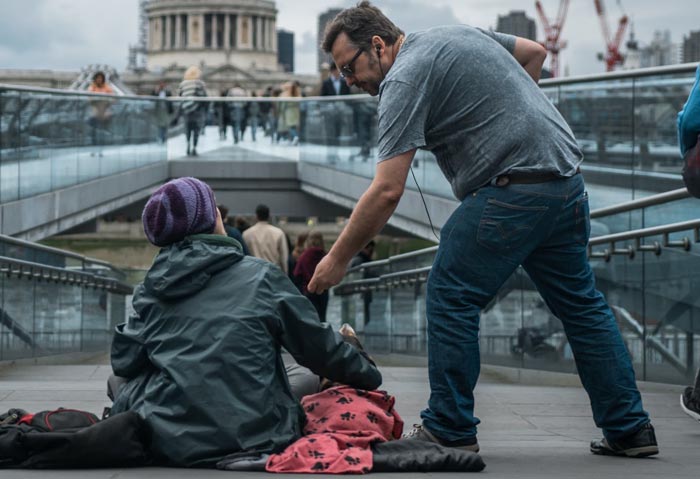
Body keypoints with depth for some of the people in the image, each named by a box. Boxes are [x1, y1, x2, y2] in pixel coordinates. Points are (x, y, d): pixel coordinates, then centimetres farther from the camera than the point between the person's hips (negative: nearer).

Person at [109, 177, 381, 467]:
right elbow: (319, 348, 3)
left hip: (165, 444, 2)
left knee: (123, 388, 30)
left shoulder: (150, 288, 4)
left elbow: (124, 363, 4)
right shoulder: (259, 277, -2)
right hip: (254, 439, -1)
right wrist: (369, 377, 20)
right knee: (307, 377, 24)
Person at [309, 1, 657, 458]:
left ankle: (450, 428, 6)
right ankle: (630, 428, 18)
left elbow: (387, 190, -14)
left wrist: (338, 258, -7)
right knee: (581, 303, 15)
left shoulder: (404, 79, -9)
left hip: (513, 189, -9)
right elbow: (534, 52, 28)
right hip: (567, 176, 9)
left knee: (451, 296, 1)